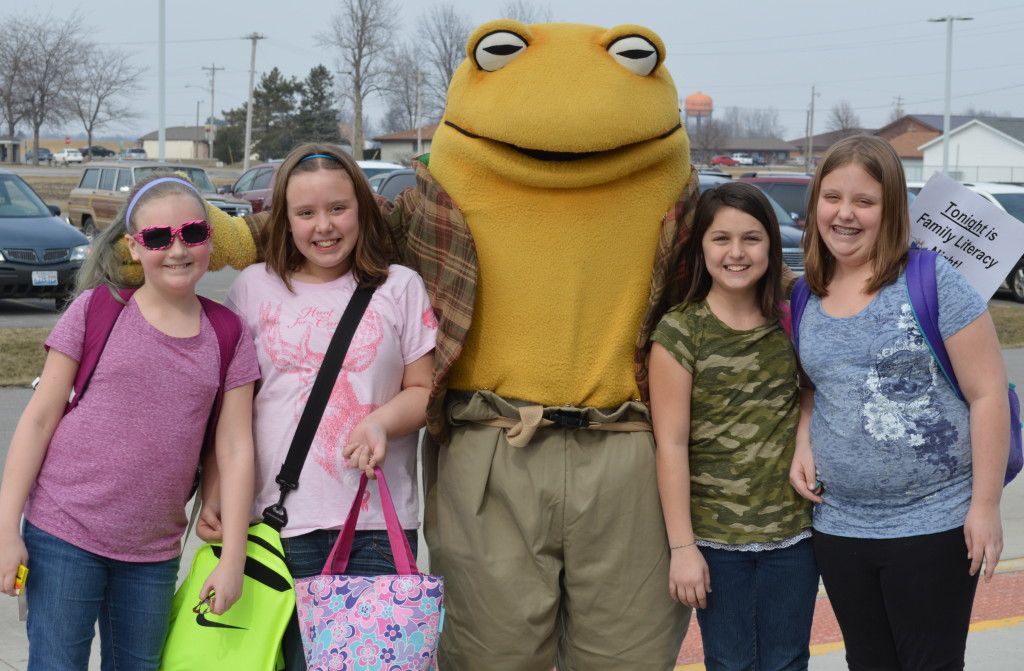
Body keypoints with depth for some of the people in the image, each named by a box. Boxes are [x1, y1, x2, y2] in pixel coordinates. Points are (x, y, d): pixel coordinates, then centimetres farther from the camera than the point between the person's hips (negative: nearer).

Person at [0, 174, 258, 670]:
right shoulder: (97, 309, -3)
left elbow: (235, 451, 2)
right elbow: (40, 417, -2)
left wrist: (232, 559, -3)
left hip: (153, 553, 3)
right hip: (65, 535, -3)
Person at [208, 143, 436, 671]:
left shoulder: (400, 288, 7)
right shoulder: (255, 288, 8)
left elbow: (423, 390, 8)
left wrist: (383, 419, -12)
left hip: (381, 524, 0)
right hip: (285, 522, 0)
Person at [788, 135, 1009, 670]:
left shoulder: (931, 281, -11)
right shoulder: (807, 297, 6)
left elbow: (987, 393, -11)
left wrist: (985, 505, -15)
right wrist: (803, 446, 0)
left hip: (932, 525, -5)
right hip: (840, 524, 5)